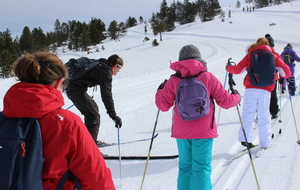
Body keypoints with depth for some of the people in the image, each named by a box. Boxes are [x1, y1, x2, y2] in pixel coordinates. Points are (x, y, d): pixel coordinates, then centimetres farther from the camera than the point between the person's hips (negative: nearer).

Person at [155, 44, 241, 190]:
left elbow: (163, 105, 3)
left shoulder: (174, 80, -1)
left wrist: (160, 91, 22)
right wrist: (236, 97, 21)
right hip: (204, 132, -2)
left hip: (181, 132, 2)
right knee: (202, 168, 2)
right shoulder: (208, 77, -5)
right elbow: (225, 101, -1)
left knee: (185, 167, 15)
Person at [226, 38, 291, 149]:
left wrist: (228, 68, 26)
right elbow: (286, 72, 7)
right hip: (265, 90, 0)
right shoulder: (274, 56, 12)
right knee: (264, 116, 6)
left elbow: (238, 70, 7)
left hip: (251, 88, 0)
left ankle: (244, 138, -7)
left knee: (248, 113, 2)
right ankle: (265, 142, 10)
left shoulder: (250, 55, 11)